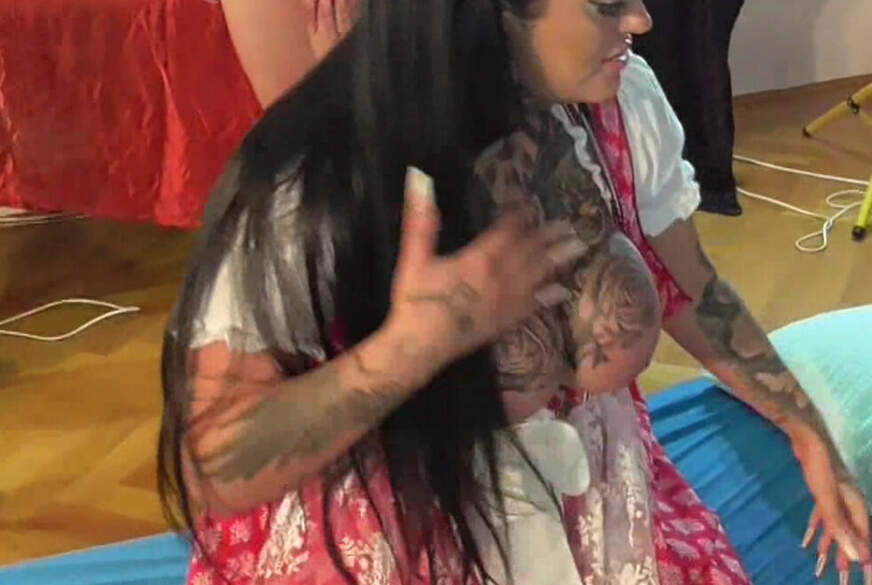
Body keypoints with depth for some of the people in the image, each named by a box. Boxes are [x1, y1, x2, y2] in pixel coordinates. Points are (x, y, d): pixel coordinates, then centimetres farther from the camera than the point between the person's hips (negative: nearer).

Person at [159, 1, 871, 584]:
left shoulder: (624, 106, -10)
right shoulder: (313, 192, -26)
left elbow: (690, 291, 7)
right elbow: (211, 468, -23)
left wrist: (809, 433, 11)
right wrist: (417, 342, -33)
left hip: (589, 502, 5)